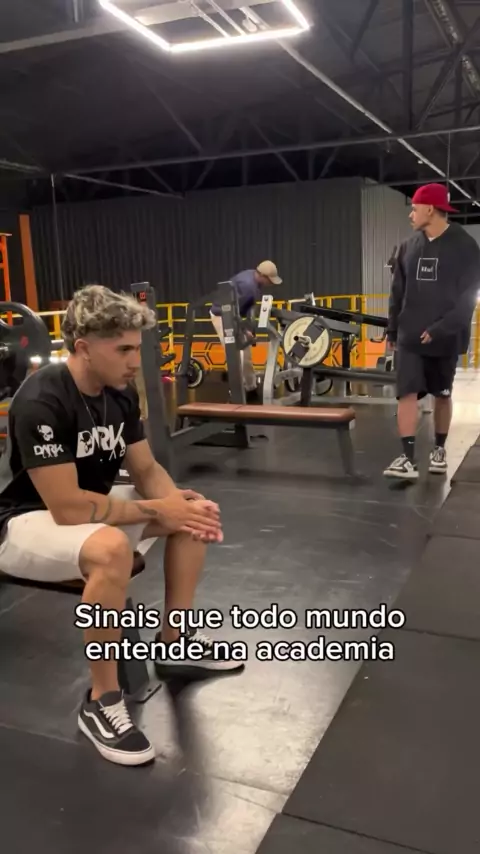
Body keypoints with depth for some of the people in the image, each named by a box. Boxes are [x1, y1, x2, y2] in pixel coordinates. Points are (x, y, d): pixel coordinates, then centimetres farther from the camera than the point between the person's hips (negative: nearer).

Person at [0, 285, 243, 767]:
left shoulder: (121, 393, -4)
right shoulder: (42, 402, -29)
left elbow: (146, 469, 3)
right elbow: (66, 507, -32)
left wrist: (183, 501, -18)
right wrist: (156, 510, -25)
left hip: (87, 506, 9)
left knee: (196, 512, 1)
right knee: (111, 548, -39)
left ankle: (173, 641, 13)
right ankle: (101, 701, -19)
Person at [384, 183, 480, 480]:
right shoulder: (409, 247, 8)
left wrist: (440, 329, -18)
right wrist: (393, 329, 10)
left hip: (445, 336, -3)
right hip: (410, 335, 3)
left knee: (442, 394, 11)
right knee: (408, 392, -9)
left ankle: (440, 449, 28)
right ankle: (409, 458, -10)